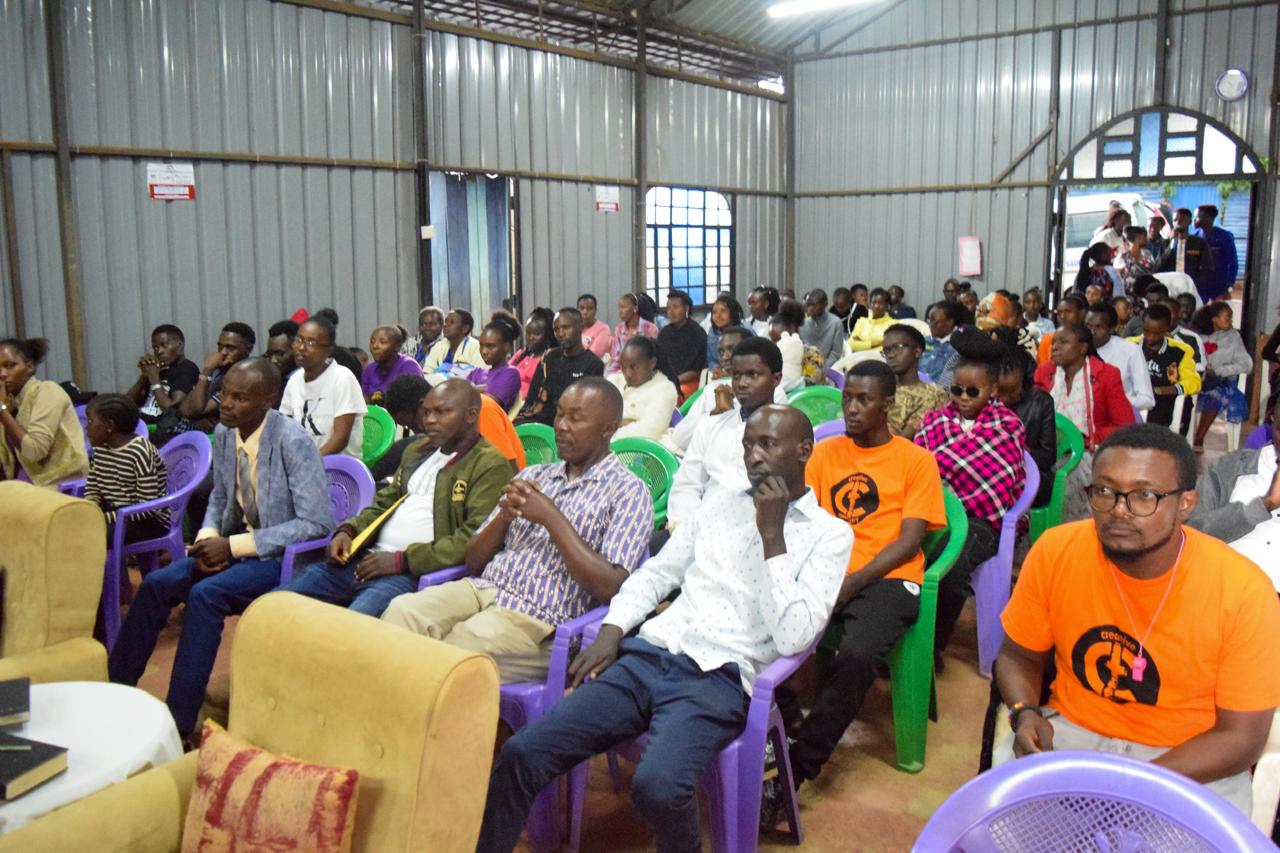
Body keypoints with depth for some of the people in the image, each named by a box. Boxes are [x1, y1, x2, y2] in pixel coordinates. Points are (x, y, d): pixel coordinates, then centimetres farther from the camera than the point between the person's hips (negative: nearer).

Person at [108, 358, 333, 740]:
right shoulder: (224, 434, 1)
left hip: (286, 554, -7)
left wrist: (234, 546, -22)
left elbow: (316, 523, -23)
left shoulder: (293, 442, -21)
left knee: (205, 594, -26)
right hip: (236, 544, 8)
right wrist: (208, 537, -6)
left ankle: (179, 723, -15)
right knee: (156, 584, -6)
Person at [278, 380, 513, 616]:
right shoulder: (417, 450, 22)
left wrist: (402, 560, -17)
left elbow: (474, 540, -16)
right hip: (368, 559, 8)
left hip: (415, 573, -8)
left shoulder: (491, 466, -6)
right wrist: (348, 530, 9)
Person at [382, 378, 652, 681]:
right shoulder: (532, 476, 20)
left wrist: (551, 517, -11)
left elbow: (610, 588, -12)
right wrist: (504, 515, -3)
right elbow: (473, 562, 17)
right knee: (403, 610, -24)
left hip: (539, 617, -5)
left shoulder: (629, 492, 2)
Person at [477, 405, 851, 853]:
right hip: (646, 655, 5)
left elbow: (793, 636, -8)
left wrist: (772, 536, -9)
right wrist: (611, 630, 2)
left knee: (657, 786, -32)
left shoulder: (830, 534, 4)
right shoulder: (720, 502, 19)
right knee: (520, 753, -14)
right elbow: (655, 573, 19)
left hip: (719, 680, -4)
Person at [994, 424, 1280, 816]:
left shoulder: (1244, 592, -19)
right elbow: (1019, 656, 3)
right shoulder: (1055, 551, -13)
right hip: (1070, 731, 1)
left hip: (1191, 760, -1)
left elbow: (1239, 737, -12)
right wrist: (1026, 715, -17)